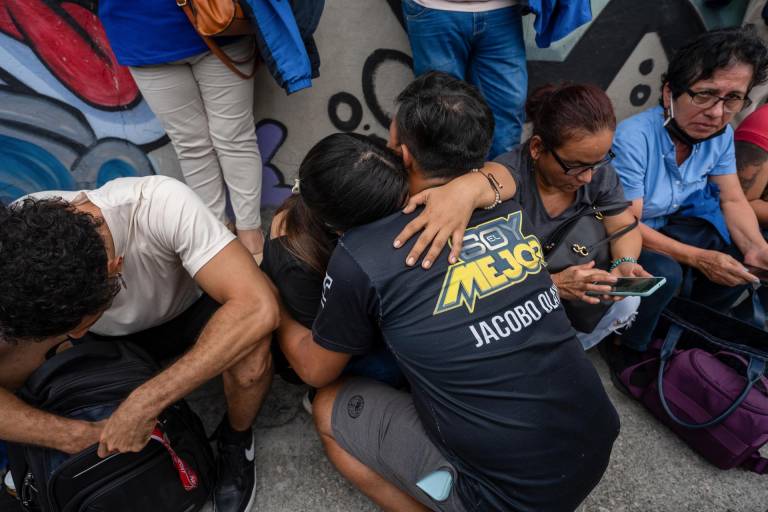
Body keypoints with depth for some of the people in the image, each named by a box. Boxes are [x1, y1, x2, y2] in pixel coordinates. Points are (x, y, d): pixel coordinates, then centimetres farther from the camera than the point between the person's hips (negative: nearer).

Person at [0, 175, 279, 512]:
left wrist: (144, 402, -44)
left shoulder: (161, 204, -39)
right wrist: (76, 436, -38)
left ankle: (236, 439, 0)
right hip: (106, 338, 4)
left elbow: (258, 308, -45)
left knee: (250, 361, -34)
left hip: (184, 314, -3)